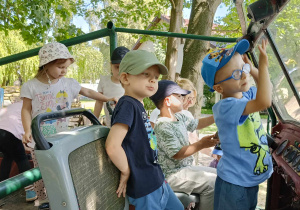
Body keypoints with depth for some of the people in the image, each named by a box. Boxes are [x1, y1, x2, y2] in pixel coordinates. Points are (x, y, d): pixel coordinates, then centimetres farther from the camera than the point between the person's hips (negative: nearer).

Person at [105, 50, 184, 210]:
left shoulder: (138, 105, 6)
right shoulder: (127, 105, -22)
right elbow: (112, 146, -31)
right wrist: (126, 171, -18)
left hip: (157, 180, 9)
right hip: (144, 186, -9)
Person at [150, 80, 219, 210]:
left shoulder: (180, 117, 6)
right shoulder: (163, 127, -23)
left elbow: (196, 124, 21)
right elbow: (176, 154, -26)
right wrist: (201, 144, -25)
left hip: (185, 167, 10)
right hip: (173, 175, -10)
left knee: (217, 175, 15)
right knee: (212, 183, -18)